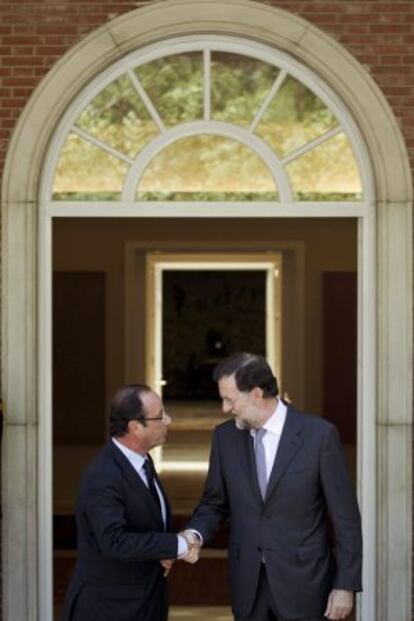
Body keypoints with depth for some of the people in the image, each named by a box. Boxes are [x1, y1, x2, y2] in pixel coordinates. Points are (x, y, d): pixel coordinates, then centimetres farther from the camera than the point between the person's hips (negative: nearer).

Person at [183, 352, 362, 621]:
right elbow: (215, 503, 11)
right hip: (248, 582, 4)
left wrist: (346, 585, -8)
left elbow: (345, 516, -7)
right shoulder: (226, 436, 2)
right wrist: (196, 534, -10)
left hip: (302, 580, -4)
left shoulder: (319, 434, -11)